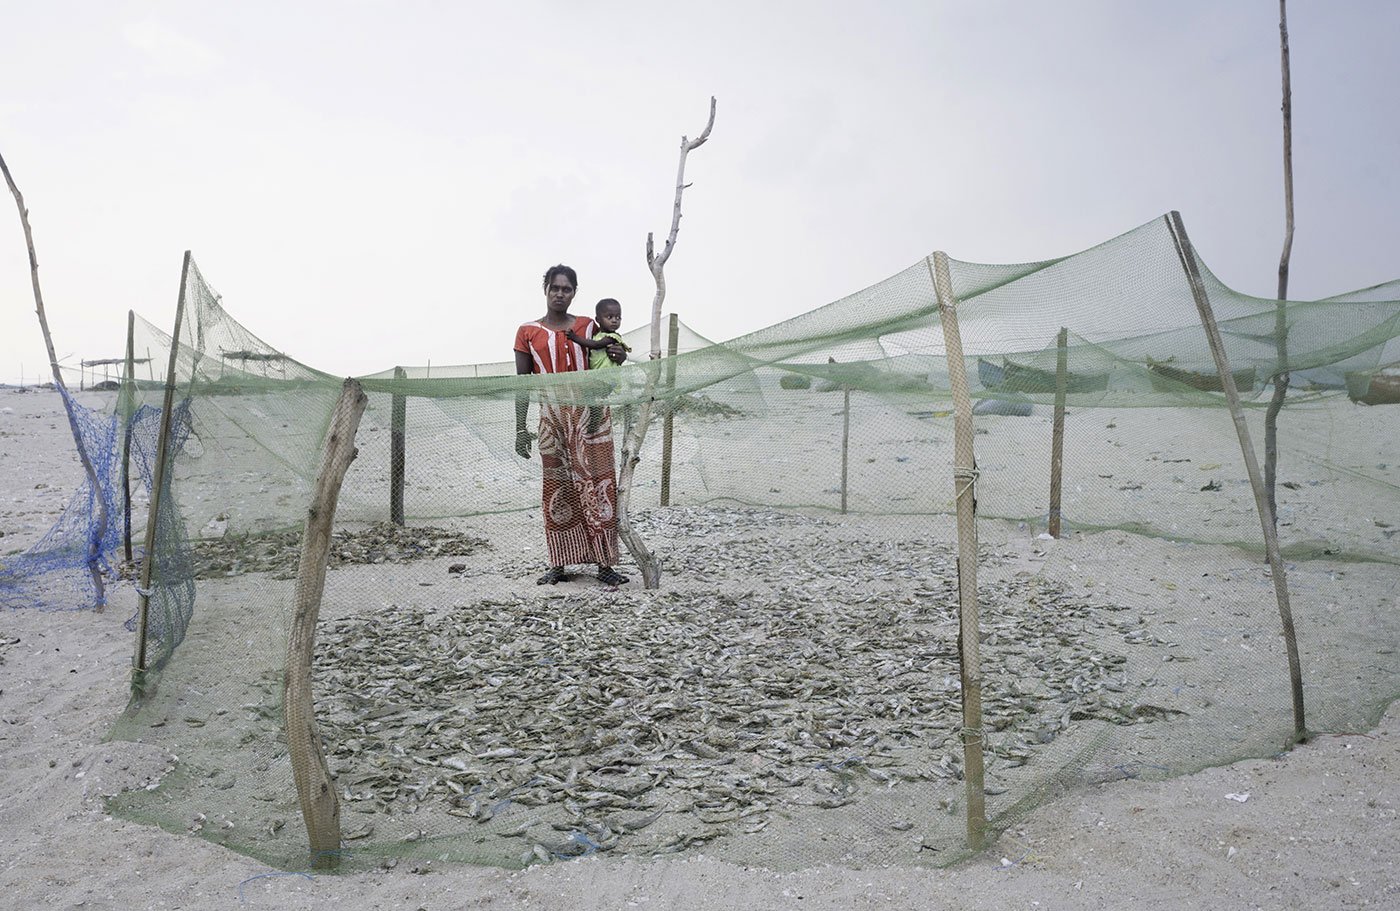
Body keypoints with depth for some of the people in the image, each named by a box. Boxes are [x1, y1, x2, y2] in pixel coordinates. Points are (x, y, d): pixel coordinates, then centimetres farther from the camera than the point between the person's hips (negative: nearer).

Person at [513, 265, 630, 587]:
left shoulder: (589, 327, 10)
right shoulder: (528, 332, 7)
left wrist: (618, 360, -5)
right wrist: (520, 429, 3)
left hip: (591, 412, 0)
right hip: (552, 417, 0)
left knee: (597, 483, -3)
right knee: (556, 488, 3)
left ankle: (605, 563, 0)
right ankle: (558, 564, 11)